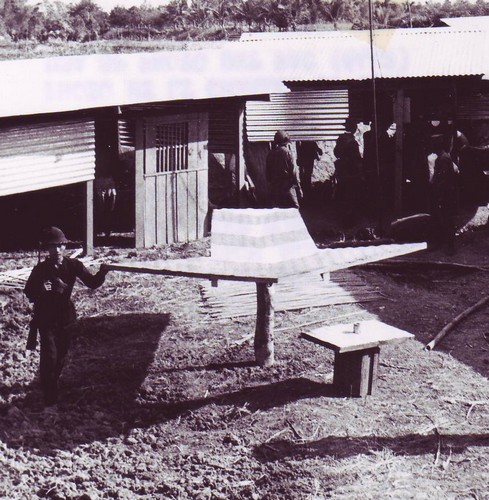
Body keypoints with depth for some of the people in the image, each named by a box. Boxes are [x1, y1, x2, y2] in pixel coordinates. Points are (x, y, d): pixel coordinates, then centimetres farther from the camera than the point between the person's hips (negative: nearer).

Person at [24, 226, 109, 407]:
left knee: (62, 353, 17)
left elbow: (92, 283, -8)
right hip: (46, 318, -4)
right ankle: (49, 396, -1)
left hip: (65, 316, 4)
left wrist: (102, 273, -28)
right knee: (49, 356, -11)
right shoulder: (40, 269, -14)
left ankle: (52, 383, 42)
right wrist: (41, 289, -30)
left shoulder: (73, 265, -7)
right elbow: (28, 292, -10)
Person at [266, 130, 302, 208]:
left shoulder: (270, 155, 8)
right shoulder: (288, 153, -7)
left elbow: (268, 173, 11)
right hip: (288, 187, -5)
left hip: (274, 189, 5)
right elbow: (294, 172, -9)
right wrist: (299, 188, -5)